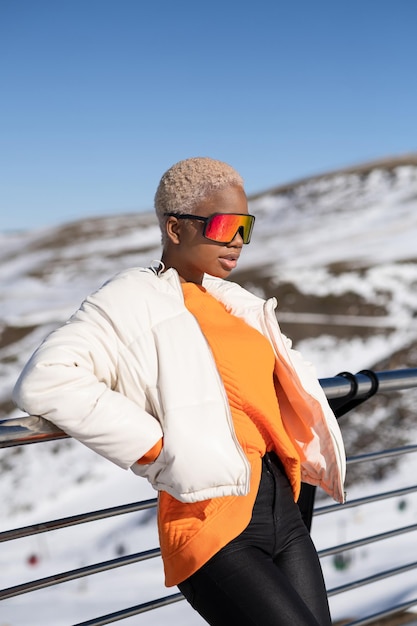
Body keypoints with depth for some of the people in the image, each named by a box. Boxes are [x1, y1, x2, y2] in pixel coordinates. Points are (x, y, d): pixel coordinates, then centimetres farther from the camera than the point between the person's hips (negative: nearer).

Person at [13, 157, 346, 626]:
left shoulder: (233, 302, 16)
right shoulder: (136, 299, -7)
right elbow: (45, 380, -22)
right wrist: (159, 451, -19)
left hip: (283, 510, 8)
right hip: (216, 524, -8)